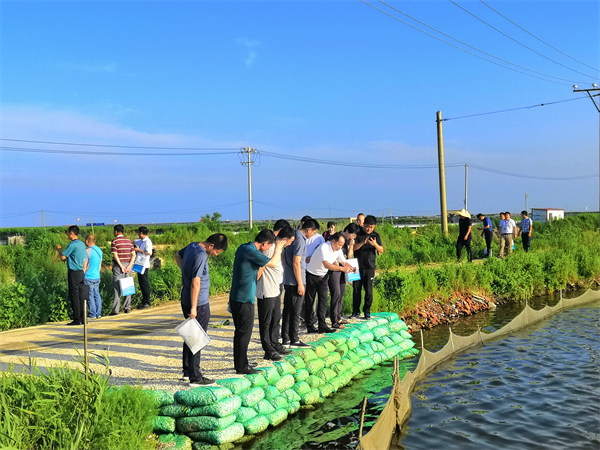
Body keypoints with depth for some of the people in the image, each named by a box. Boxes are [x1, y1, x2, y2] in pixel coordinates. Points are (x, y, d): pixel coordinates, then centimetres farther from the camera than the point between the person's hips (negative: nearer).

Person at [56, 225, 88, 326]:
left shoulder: (73, 244, -14)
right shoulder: (82, 244, 11)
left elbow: (63, 257, -11)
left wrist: (58, 250, 7)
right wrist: (62, 250, 28)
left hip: (74, 273, -8)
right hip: (81, 272, 8)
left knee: (74, 297, -3)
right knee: (81, 297, 10)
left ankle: (77, 320, -1)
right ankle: (83, 319, 13)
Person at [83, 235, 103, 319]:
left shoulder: (87, 251, -15)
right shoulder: (99, 250, 8)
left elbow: (84, 266, -12)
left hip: (88, 277, -7)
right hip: (97, 277, 7)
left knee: (90, 296, 1)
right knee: (97, 295, 11)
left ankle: (92, 314, 6)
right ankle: (98, 313, 14)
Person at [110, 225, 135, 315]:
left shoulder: (115, 241, -6)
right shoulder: (129, 241, 10)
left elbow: (115, 255, -15)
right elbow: (133, 255, 3)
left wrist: (121, 266, -14)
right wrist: (129, 266, -4)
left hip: (118, 265, -5)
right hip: (127, 264, 5)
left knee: (117, 288, -4)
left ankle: (115, 310, -5)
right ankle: (127, 308, 10)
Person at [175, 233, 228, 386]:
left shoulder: (192, 246, 6)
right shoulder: (201, 255, -23)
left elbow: (178, 256, 27)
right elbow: (196, 283, -26)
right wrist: (193, 307, -24)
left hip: (186, 300, 10)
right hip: (199, 304, -10)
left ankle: (187, 370, 28)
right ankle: (195, 377, 4)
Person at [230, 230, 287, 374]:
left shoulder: (243, 247, 10)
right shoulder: (251, 252, -19)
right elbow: (273, 263, -14)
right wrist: (278, 248, 2)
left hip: (235, 298, 10)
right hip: (245, 299, -10)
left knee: (240, 331, 16)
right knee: (244, 332, 0)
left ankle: (239, 364, 25)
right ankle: (242, 366, 7)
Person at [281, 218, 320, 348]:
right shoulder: (300, 240, -17)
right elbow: (296, 263, -21)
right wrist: (300, 284, -18)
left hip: (287, 281, 9)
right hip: (295, 282, -9)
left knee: (287, 311, 12)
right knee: (295, 312, -1)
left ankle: (285, 339, 19)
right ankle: (294, 340, 6)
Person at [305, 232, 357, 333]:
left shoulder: (338, 251, -3)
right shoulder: (324, 248, -28)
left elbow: (344, 262, 3)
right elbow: (326, 265, -38)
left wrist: (352, 268, -18)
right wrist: (342, 269, -45)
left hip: (323, 276, 7)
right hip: (312, 275, -7)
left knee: (323, 300, -1)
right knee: (310, 301, 1)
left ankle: (322, 325, -1)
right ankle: (309, 326, 8)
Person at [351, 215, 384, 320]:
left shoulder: (376, 235, 4)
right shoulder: (358, 234, 1)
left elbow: (381, 250, -1)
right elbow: (353, 247, -8)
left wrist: (375, 244, -22)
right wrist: (363, 242, -24)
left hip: (369, 267, 0)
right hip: (358, 266, 0)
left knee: (368, 290, -1)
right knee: (356, 289, 4)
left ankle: (367, 311, 10)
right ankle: (356, 311, 14)